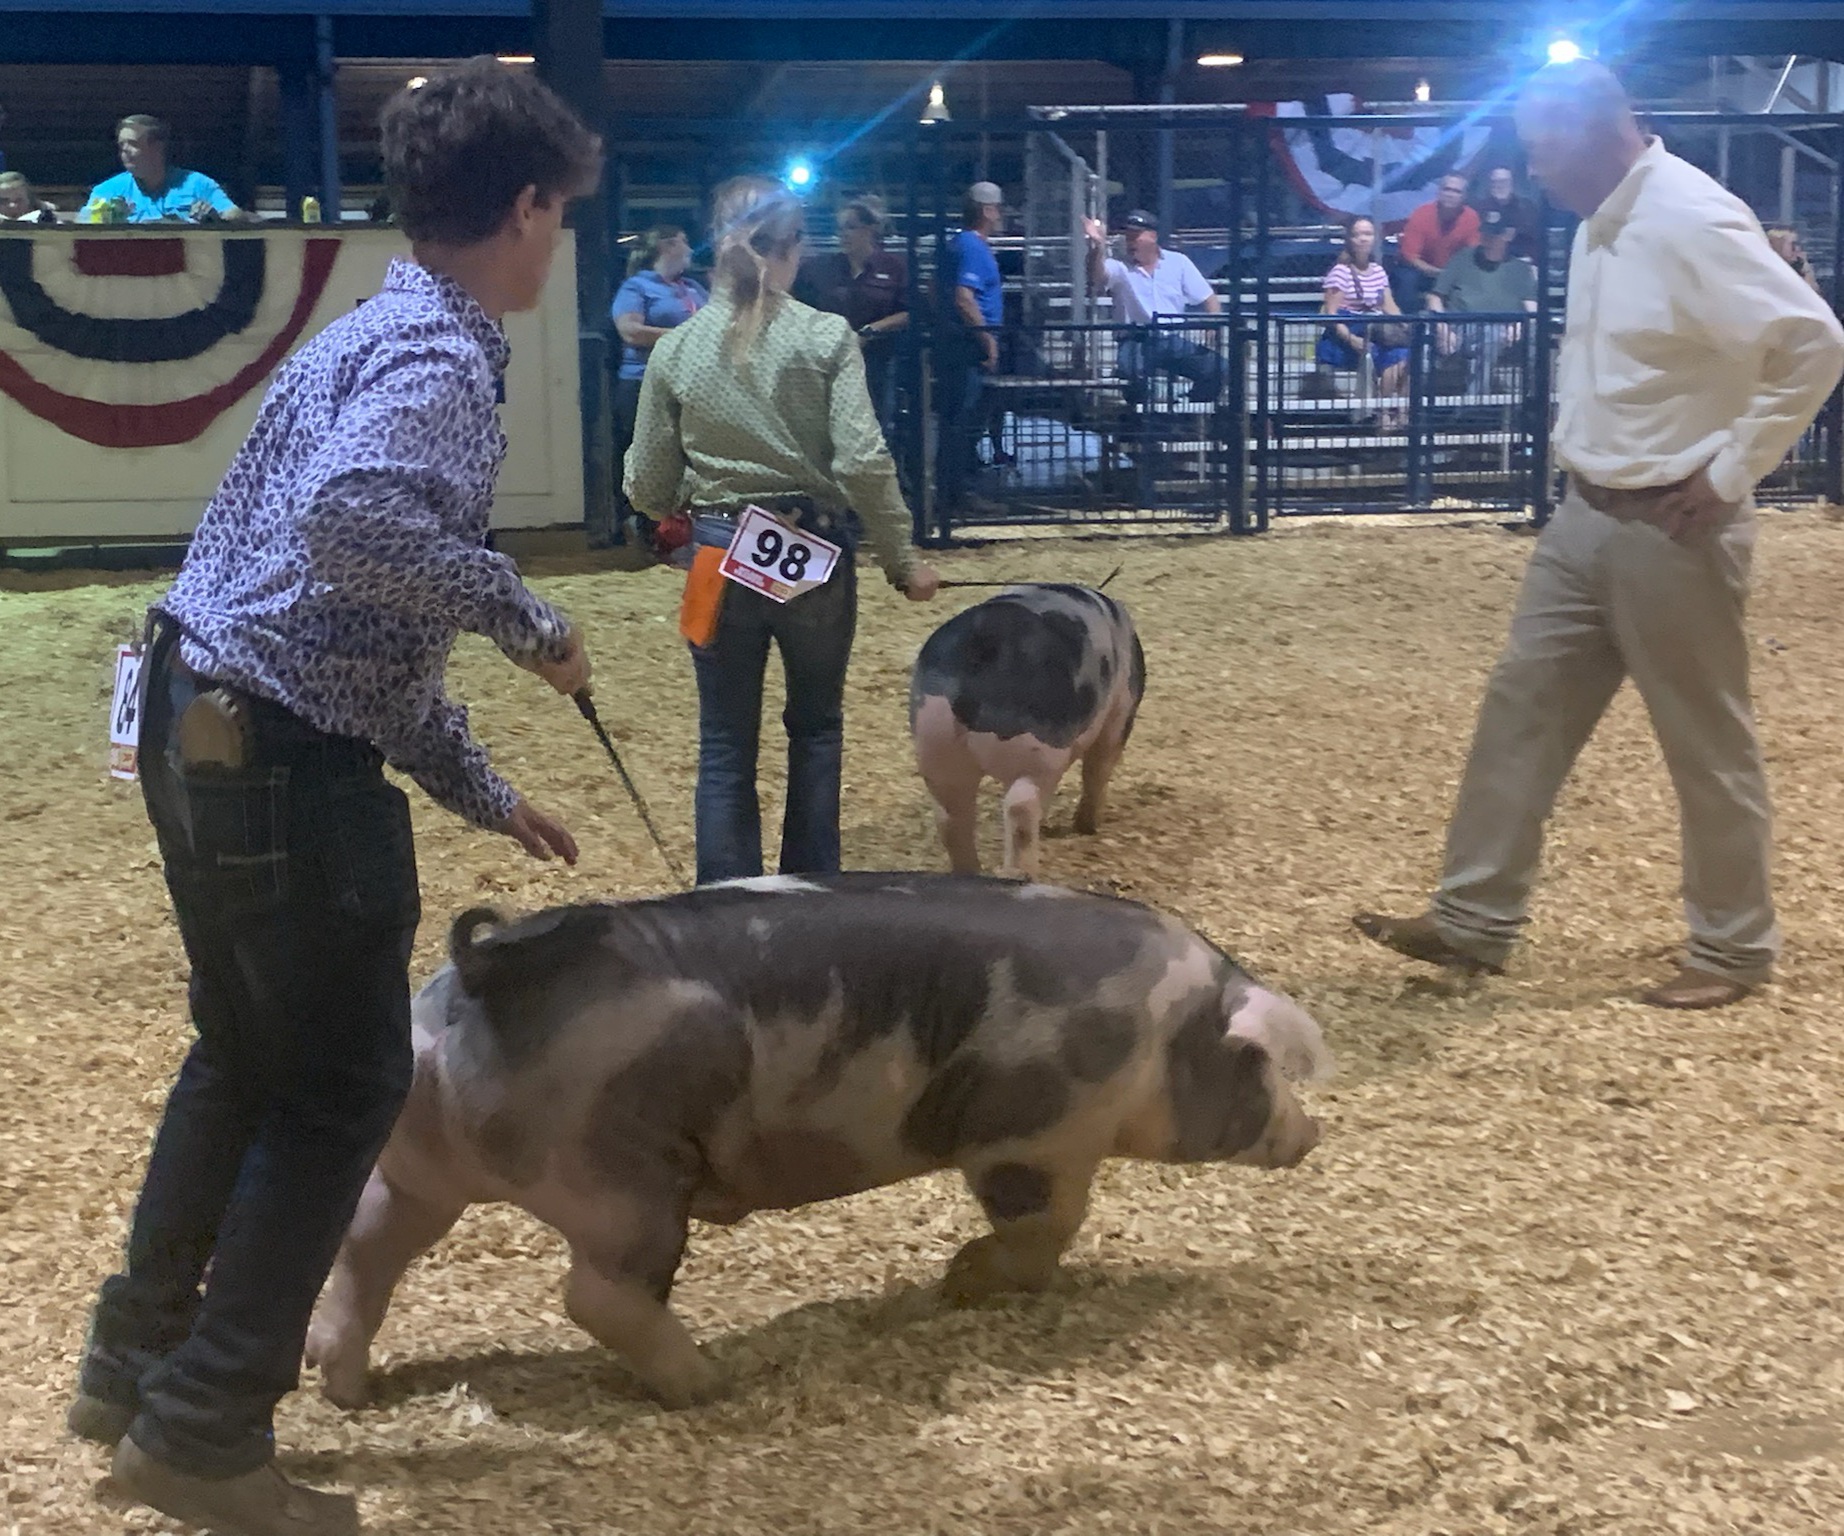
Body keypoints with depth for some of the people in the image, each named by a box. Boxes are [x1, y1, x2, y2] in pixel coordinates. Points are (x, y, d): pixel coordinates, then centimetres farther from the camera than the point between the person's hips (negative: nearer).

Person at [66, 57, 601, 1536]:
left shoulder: (383, 334, 17)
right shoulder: (438, 355, -15)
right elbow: (351, 521, -37)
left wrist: (482, 789, 23)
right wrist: (522, 613, -22)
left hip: (206, 729, 10)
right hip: (283, 756, -10)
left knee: (250, 1053, 23)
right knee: (343, 1085, 2)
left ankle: (136, 1361, 35)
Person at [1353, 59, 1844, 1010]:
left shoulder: (1691, 223, -19)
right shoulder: (1599, 224, 9)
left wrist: (1731, 473, -20)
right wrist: (1578, 444, 13)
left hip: (1672, 528, -9)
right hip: (1588, 515, 9)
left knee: (1706, 743, 3)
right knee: (1522, 707, 10)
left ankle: (1734, 951, 17)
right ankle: (1473, 921, 18)